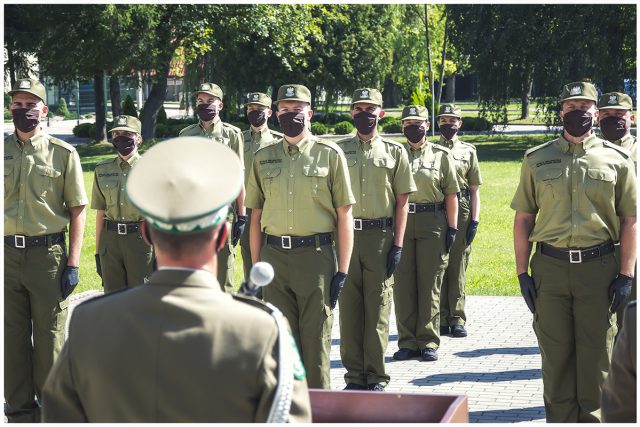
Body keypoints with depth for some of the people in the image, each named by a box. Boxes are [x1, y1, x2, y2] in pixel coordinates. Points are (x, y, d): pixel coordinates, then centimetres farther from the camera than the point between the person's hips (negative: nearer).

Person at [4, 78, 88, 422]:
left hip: (48, 252, -2)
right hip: (6, 253, 2)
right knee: (12, 335, 8)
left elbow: (77, 209, 0)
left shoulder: (63, 154, 1)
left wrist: (73, 262, -6)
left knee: (49, 335, 5)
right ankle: (19, 410, 19)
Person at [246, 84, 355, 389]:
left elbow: (344, 216, 0)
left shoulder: (329, 154, 2)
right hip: (274, 257, 3)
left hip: (316, 255, -3)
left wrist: (342, 271, -5)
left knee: (316, 339, 1)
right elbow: (256, 217, 14)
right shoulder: (263, 158, 12)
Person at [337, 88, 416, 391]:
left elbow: (402, 201, 4)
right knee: (348, 308, 4)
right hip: (345, 234, 1)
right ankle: (354, 376, 12)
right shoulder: (339, 150, 9)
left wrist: (398, 244, -4)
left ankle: (376, 378, 9)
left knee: (377, 310, 1)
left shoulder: (394, 151, 6)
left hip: (380, 236, -1)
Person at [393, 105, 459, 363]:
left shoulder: (441, 155, 7)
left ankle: (428, 342, 8)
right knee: (402, 284, 2)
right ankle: (407, 342, 10)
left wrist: (452, 228, -1)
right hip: (400, 223, 1)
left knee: (430, 285, 2)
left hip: (432, 223, -1)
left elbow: (451, 194, 6)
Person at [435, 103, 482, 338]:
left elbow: (474, 190, 9)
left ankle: (457, 320, 5)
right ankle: (441, 320, 8)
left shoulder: (468, 151, 10)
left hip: (461, 213, 0)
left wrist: (475, 221, 0)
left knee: (458, 270, 1)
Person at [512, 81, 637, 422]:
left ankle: (593, 418, 16)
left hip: (599, 267, -1)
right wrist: (522, 272, 2)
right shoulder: (537, 159, 8)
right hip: (550, 268, 1)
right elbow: (523, 218, 9)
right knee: (555, 354, 7)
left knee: (596, 355, 4)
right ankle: (560, 420, 18)